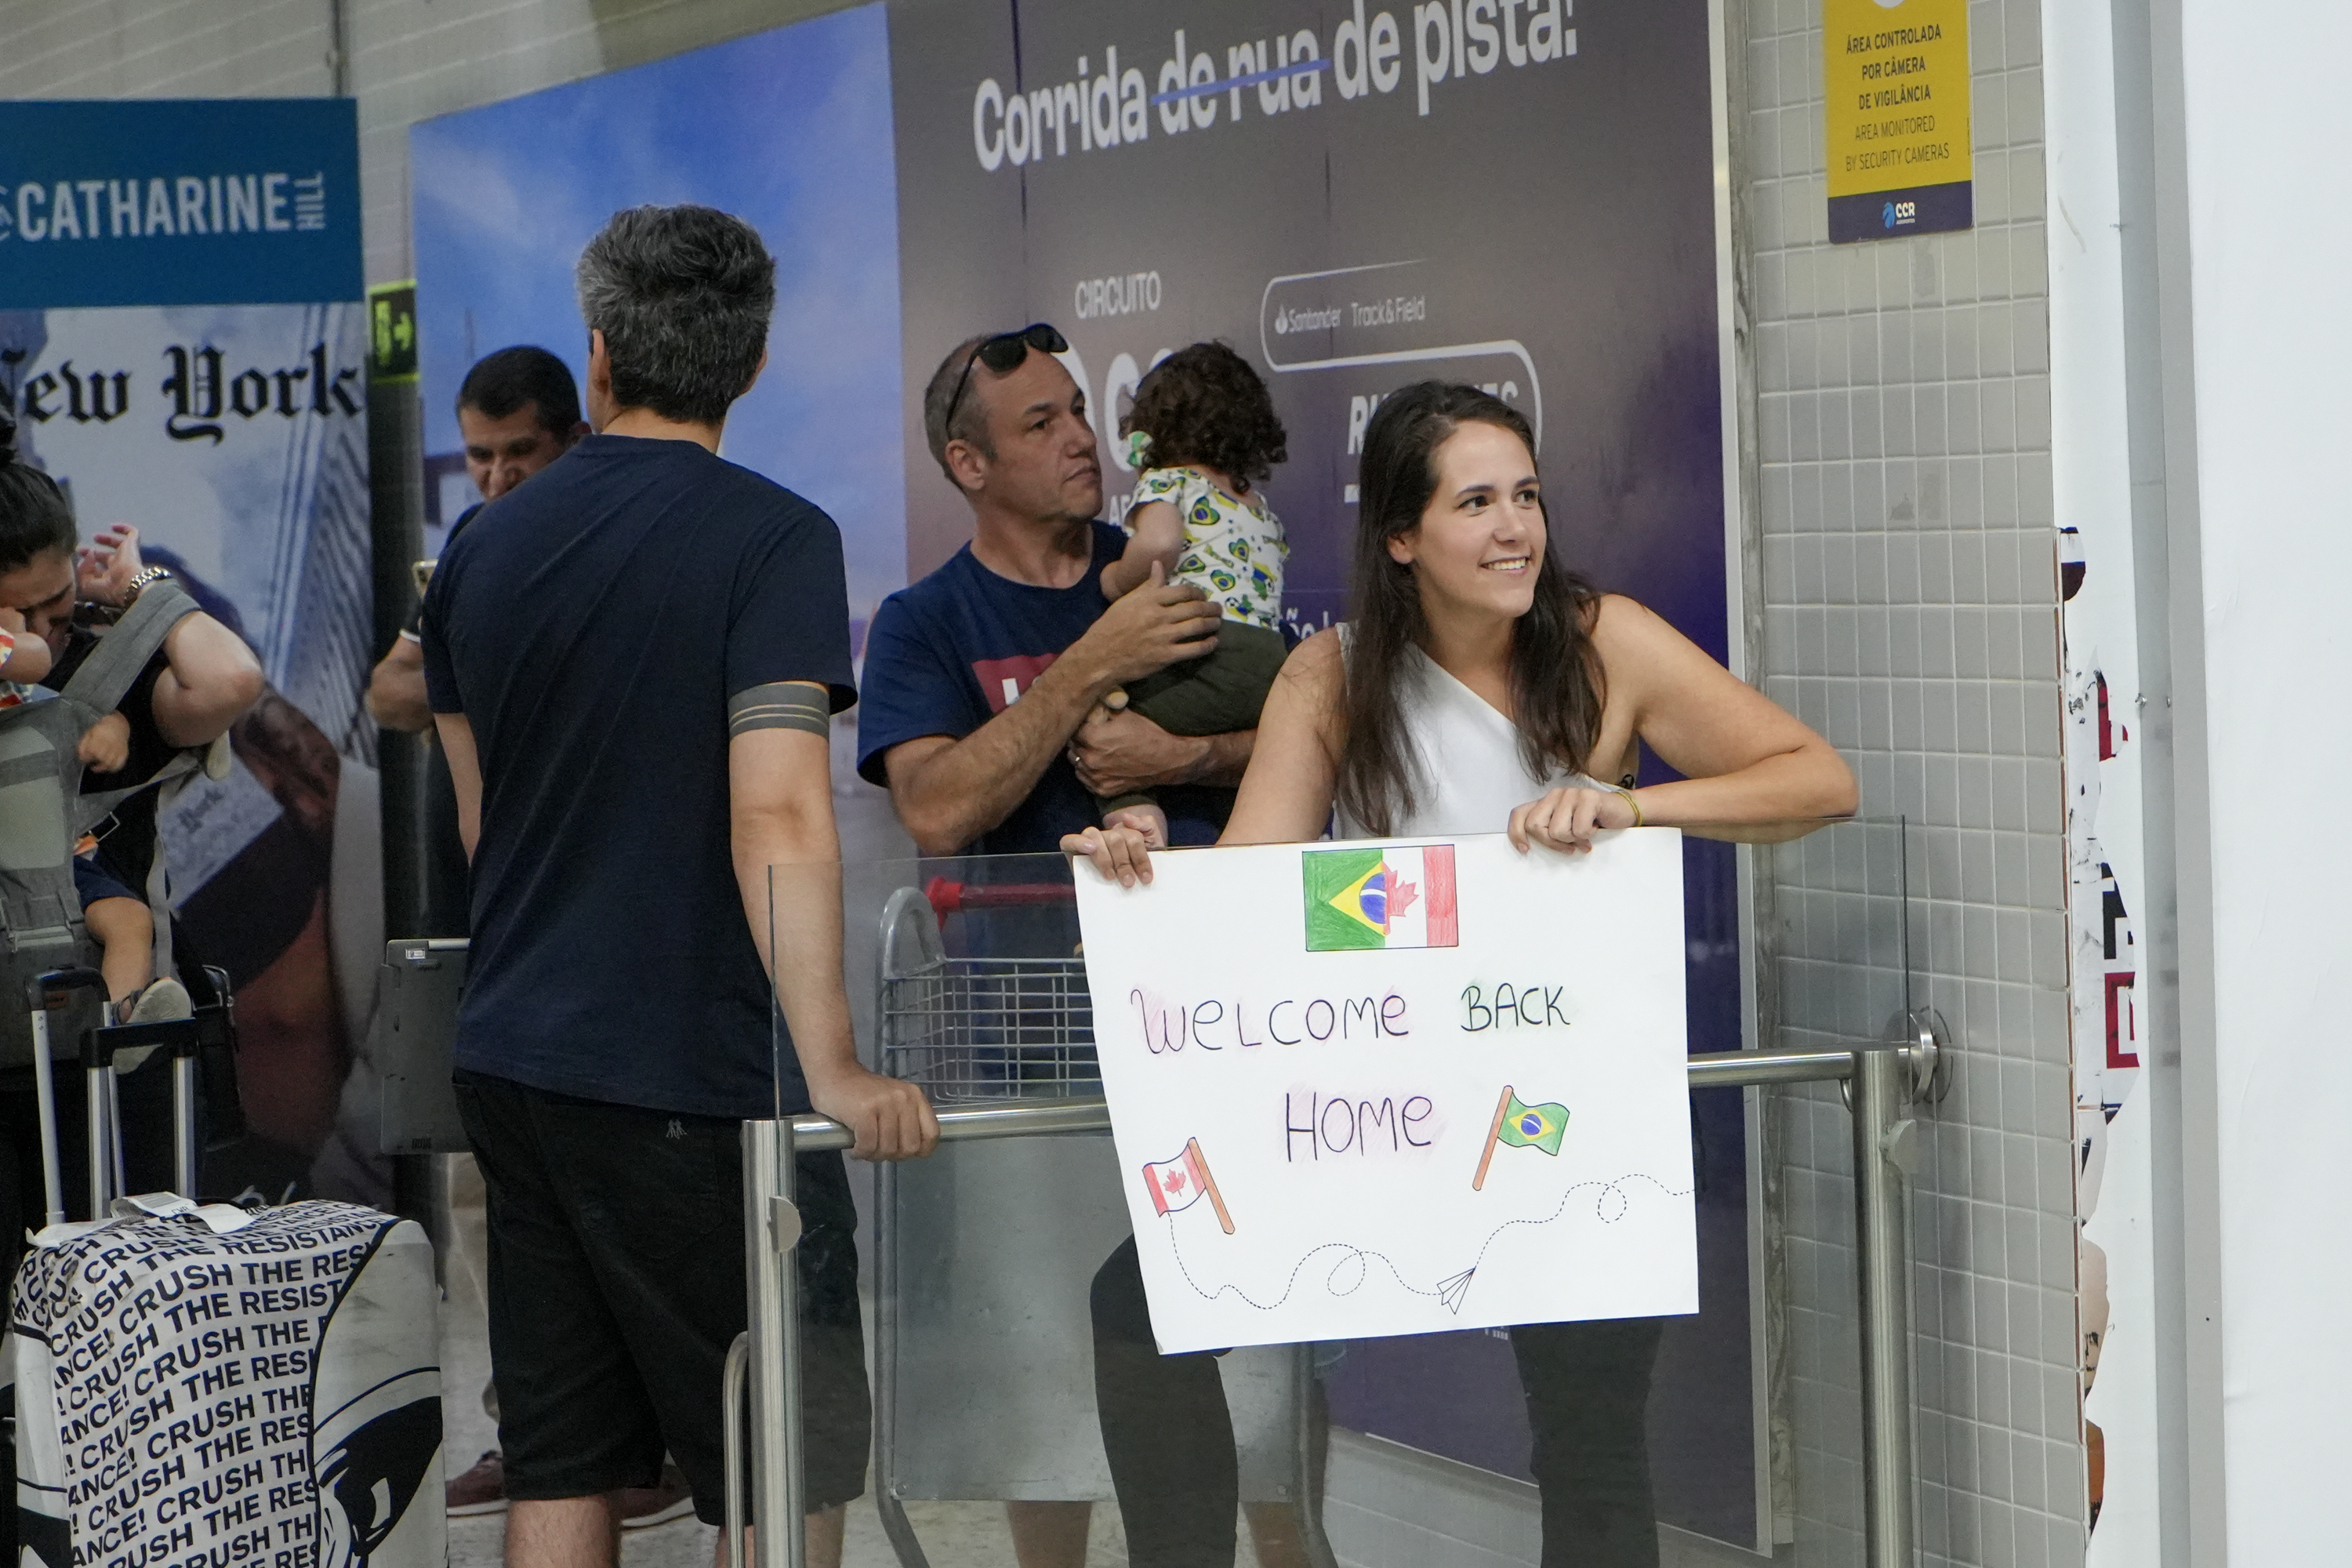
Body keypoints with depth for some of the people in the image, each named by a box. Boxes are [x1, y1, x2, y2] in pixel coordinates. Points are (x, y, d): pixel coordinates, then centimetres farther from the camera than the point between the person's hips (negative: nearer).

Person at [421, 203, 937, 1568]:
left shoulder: (486, 549, 10)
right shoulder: (771, 538, -10)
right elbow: (778, 816, -22)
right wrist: (834, 1069, -24)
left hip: (511, 1060, 7)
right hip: (694, 1080, -7)